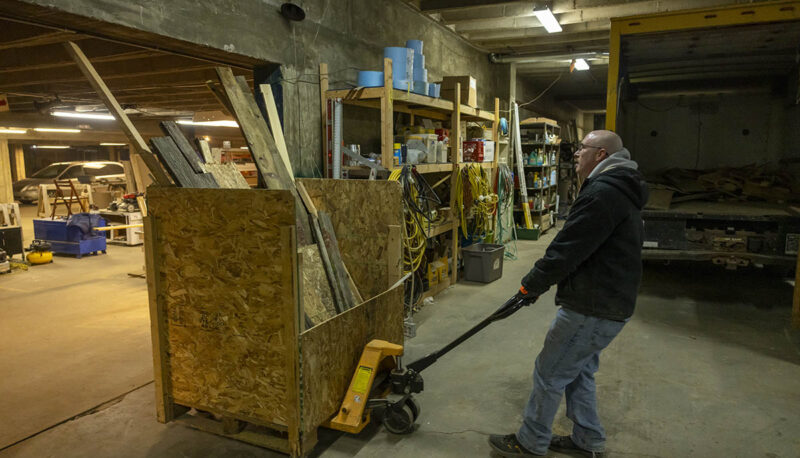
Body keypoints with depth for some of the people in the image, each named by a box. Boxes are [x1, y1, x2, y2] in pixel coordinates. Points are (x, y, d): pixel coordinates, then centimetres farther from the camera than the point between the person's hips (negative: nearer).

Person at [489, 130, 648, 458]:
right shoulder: (619, 191, 14)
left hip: (592, 308, -10)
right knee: (578, 370, 23)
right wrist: (541, 282, 15)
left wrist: (532, 284, -9)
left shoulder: (603, 192, -22)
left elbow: (567, 249, -23)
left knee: (549, 373, 4)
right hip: (611, 302, 10)